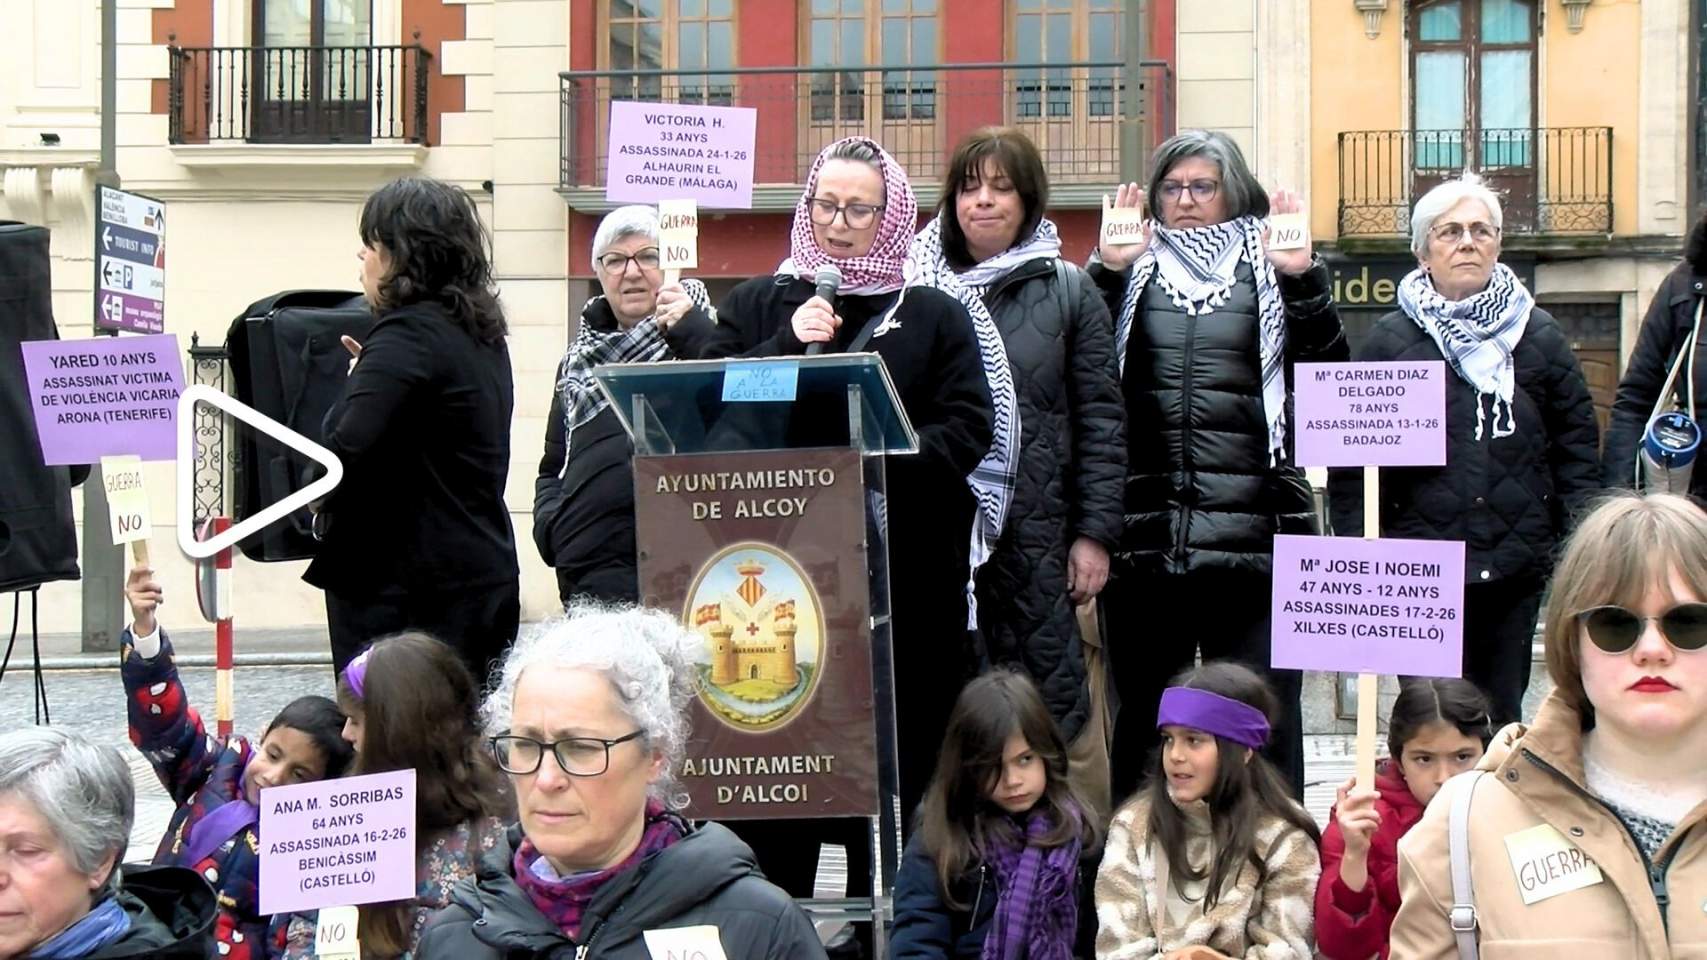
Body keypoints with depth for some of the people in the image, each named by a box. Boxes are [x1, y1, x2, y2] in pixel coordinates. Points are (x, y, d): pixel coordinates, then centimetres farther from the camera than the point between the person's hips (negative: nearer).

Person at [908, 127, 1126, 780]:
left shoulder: (1068, 291, 6)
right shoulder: (918, 286, 9)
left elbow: (1101, 419, 4)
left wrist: (1095, 533, -2)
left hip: (1036, 531, -1)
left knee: (1048, 705, -1)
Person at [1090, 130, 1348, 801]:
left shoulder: (1266, 270, 11)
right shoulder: (1133, 273, 14)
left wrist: (1303, 280, -9)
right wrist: (1105, 271, -7)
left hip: (1253, 539, -1)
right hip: (1145, 538, 1)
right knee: (1143, 722, 8)